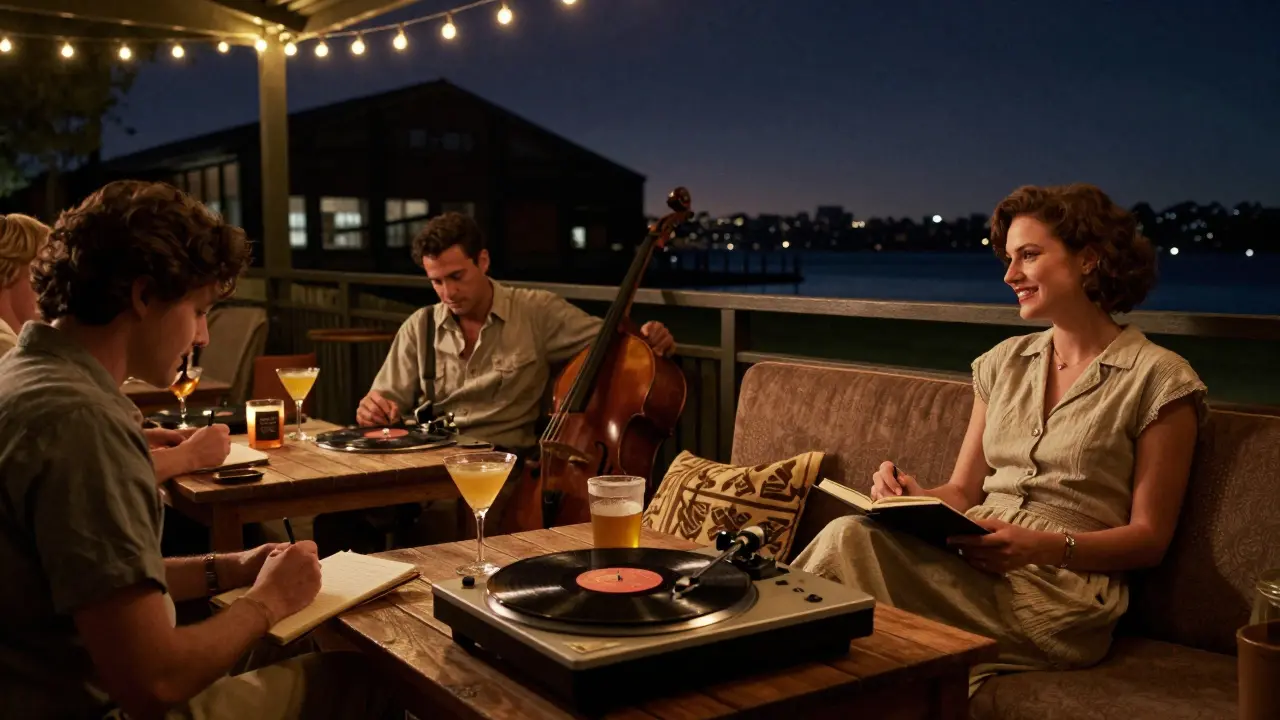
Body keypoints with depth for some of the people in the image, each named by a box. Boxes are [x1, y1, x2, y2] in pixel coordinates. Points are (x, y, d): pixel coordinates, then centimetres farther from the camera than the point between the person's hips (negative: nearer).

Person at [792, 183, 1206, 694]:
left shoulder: (1159, 378, 0)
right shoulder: (1004, 363, 17)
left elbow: (1149, 537, -2)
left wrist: (1044, 547, -19)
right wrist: (918, 498, -7)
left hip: (1059, 597, -5)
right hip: (972, 564, 5)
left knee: (849, 543, -29)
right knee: (852, 533, -30)